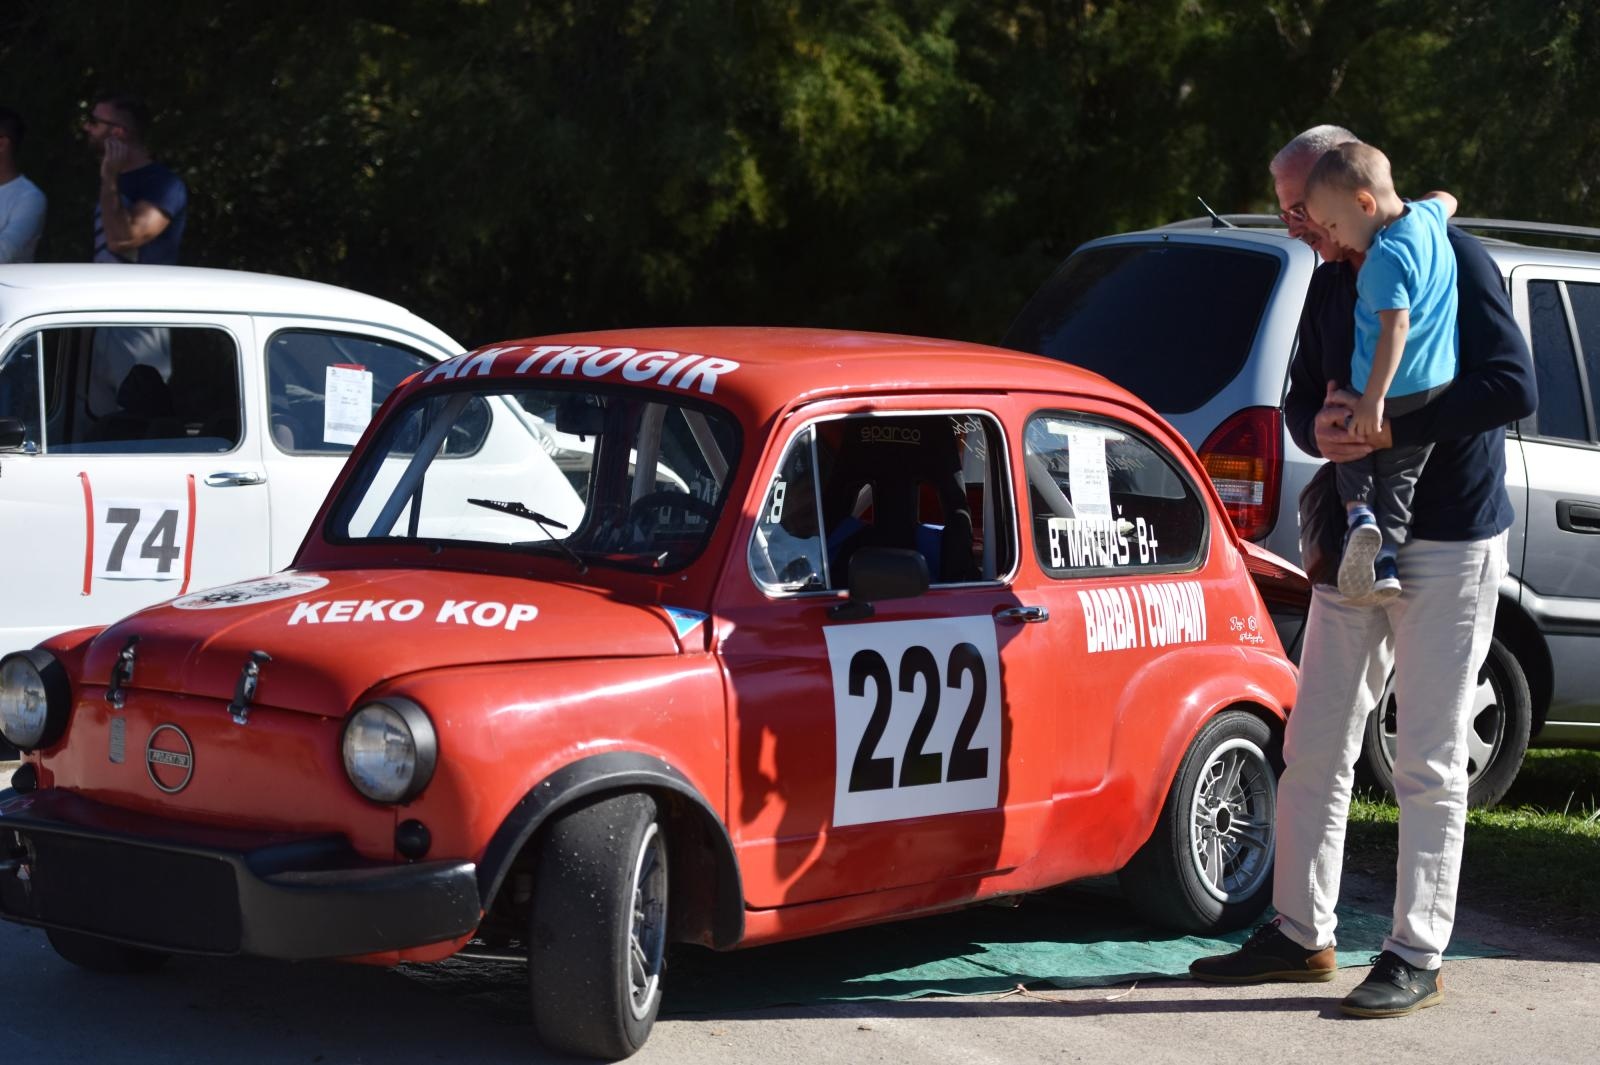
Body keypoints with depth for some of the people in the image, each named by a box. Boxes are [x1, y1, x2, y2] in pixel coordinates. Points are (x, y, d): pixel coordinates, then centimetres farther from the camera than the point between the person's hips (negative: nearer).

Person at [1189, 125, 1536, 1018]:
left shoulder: (1452, 260, -12)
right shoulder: (1333, 281, 11)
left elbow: (1513, 387, -20)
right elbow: (1302, 399, 14)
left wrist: (1390, 429, -23)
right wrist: (1321, 429, -10)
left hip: (1450, 548, -7)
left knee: (1430, 762, -2)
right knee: (1315, 749, 9)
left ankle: (1418, 959, 4)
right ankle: (1302, 935, 20)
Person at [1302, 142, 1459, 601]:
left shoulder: (1384, 258, -22)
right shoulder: (1427, 216, 3)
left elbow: (1396, 326, -30)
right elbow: (1447, 199, 28)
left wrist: (1373, 399, -33)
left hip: (1393, 392, -7)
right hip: (1438, 387, 7)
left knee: (1353, 450, 19)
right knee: (1399, 478, 16)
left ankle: (1359, 514, -4)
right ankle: (1386, 563, 6)